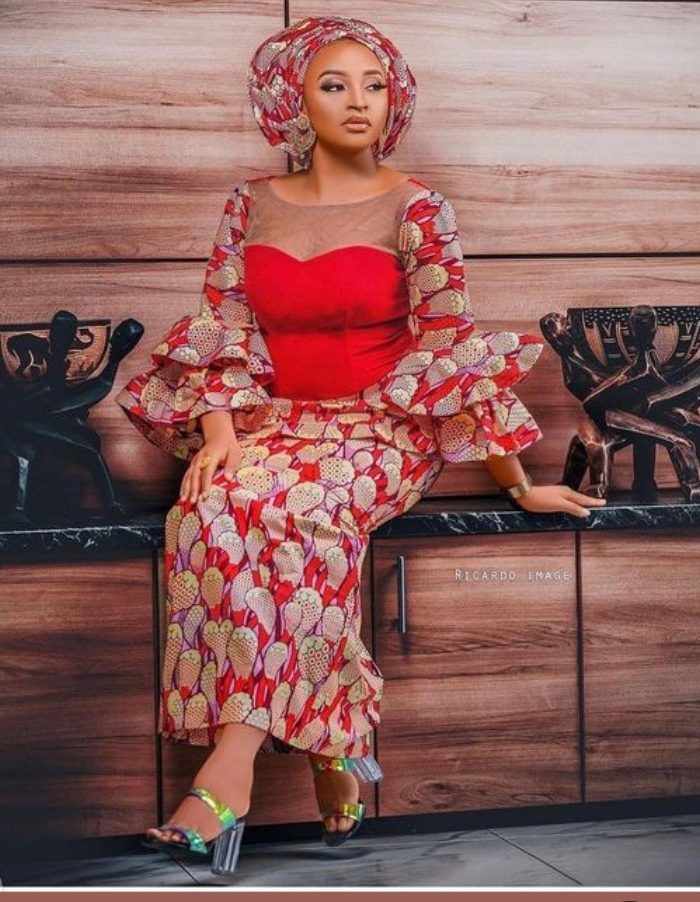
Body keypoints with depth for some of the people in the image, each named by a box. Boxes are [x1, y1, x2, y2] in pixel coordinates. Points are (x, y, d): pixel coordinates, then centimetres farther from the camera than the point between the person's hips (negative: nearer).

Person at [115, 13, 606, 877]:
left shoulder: (413, 209, -1)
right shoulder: (253, 204, 10)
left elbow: (449, 344, -2)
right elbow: (223, 329, 6)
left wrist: (519, 481, -4)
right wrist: (220, 430, -13)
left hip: (384, 427, -3)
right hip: (275, 419, 3)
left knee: (288, 505, -36)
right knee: (211, 504, -31)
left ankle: (230, 769, -40)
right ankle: (326, 747, -27)